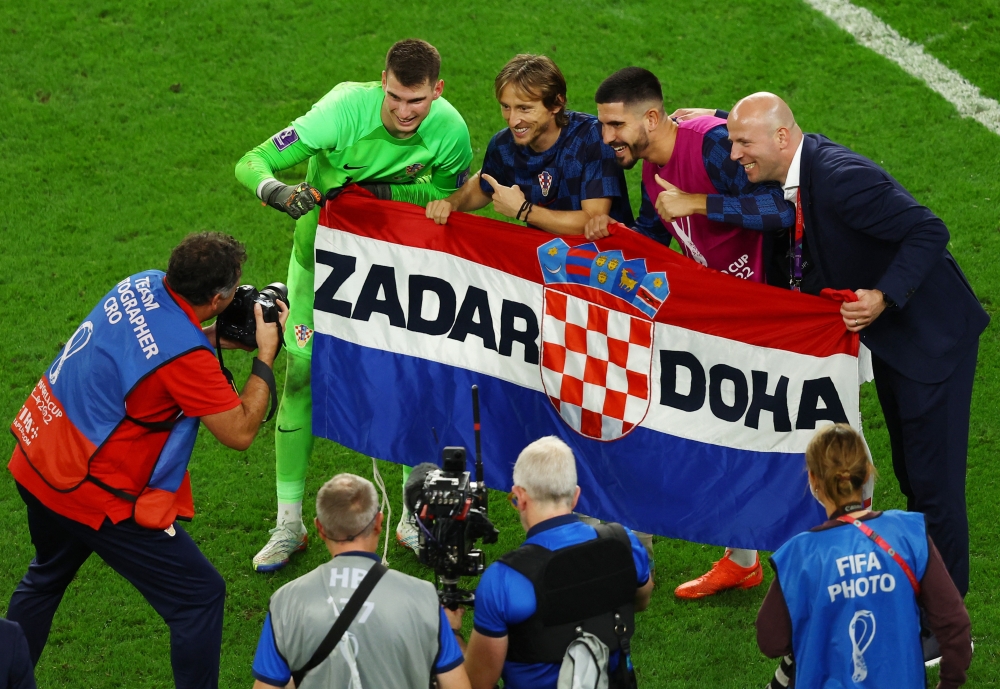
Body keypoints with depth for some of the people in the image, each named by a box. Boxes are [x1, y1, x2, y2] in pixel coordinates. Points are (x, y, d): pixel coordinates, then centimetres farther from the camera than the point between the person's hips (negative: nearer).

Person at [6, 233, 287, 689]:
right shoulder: (186, 357, -26)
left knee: (48, 575, 34)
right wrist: (266, 355, -9)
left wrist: (216, 338, 7)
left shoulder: (144, 284, -3)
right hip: (89, 491, -9)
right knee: (199, 596, 0)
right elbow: (239, 433, -17)